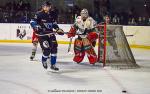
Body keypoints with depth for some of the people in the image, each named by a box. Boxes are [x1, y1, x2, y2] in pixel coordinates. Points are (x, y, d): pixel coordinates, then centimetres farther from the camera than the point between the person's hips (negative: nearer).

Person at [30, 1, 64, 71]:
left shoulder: (50, 15, 11)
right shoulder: (39, 14, -9)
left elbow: (53, 23, 25)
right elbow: (32, 22, -14)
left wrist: (58, 29, 15)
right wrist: (36, 27, -30)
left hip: (50, 34, 6)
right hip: (42, 34, -6)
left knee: (54, 49, -1)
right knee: (47, 49, -14)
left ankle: (53, 65, 11)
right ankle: (44, 61, 19)